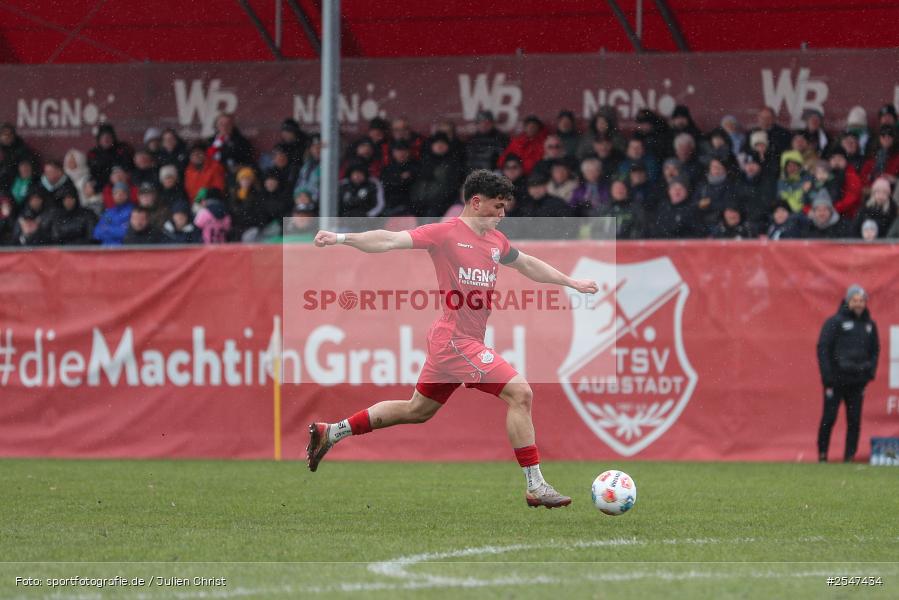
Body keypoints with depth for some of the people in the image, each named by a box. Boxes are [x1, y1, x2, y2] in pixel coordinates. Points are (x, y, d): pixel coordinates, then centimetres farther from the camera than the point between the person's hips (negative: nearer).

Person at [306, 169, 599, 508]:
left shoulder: (496, 241, 12)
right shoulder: (446, 233, -11)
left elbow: (526, 264, 30)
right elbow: (390, 241, -17)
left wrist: (571, 282, 37)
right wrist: (342, 239, -28)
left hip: (455, 342, 10)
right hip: (457, 340, -10)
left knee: (417, 411, 20)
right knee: (520, 393, -14)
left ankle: (330, 433, 30)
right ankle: (536, 487, -11)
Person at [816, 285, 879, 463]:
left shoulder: (869, 324, 12)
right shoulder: (835, 322, -4)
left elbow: (875, 351, 20)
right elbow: (823, 349, -6)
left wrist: (870, 373, 6)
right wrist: (828, 376, -11)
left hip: (857, 381, 4)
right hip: (837, 380, -4)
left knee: (854, 420, 2)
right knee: (829, 418, -2)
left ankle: (850, 456, 6)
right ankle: (822, 454, 7)